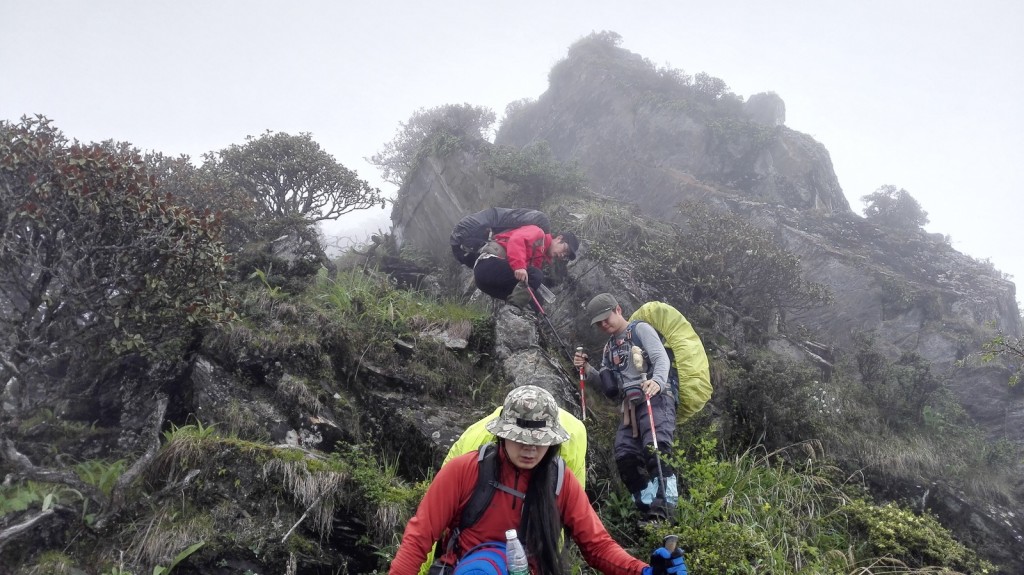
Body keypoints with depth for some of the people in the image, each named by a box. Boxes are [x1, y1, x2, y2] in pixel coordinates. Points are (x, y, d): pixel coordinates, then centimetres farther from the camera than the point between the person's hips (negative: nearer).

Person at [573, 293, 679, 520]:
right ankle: (648, 510, -1)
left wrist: (657, 381, -33)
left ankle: (664, 508, -34)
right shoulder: (609, 348, 24)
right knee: (625, 458, -5)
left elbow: (662, 358, -11)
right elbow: (609, 387, 22)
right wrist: (588, 370, 5)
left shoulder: (641, 329, 4)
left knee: (656, 451, -26)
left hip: (656, 400, -8)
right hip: (631, 406, 8)